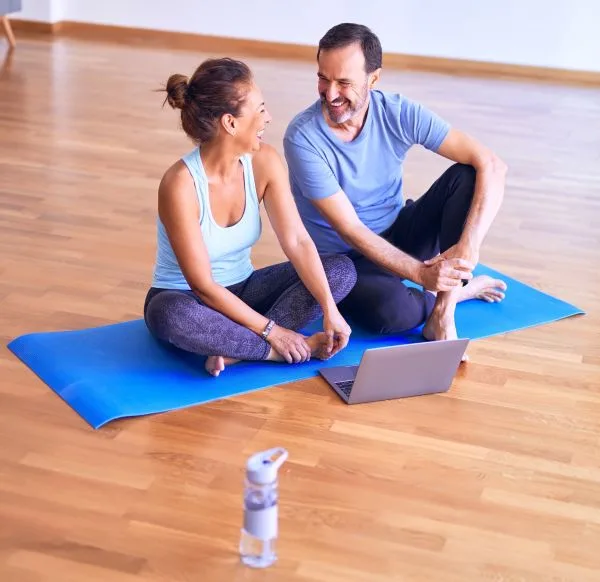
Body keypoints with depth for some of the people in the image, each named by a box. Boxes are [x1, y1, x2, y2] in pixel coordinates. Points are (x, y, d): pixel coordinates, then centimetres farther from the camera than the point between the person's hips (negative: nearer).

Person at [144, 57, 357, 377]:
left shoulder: (264, 162, -12)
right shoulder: (180, 184, -27)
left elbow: (298, 242, -15)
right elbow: (203, 285, -26)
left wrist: (330, 310, -25)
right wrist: (271, 330, -26)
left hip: (242, 291, 6)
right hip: (186, 299, -6)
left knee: (342, 269, -12)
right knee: (173, 316, -42)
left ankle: (236, 349, -24)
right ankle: (282, 350, -22)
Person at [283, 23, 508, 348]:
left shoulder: (399, 113, -15)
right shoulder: (303, 137, -23)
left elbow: (491, 166, -20)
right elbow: (351, 230, -23)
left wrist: (468, 247, -33)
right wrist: (421, 273, -32)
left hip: (398, 237, 4)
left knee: (466, 176, -20)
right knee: (391, 310, -36)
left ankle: (442, 310, -19)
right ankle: (458, 290, 0)